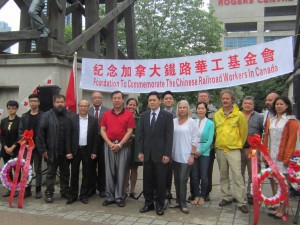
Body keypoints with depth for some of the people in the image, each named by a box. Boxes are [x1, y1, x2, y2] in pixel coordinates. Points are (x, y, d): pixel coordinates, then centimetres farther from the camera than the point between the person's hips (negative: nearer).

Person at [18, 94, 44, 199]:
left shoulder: (43, 116, -3)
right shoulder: (24, 116, 9)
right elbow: (20, 131, 5)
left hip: (38, 146, -3)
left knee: (38, 169, 5)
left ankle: (38, 190, 14)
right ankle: (27, 189, 17)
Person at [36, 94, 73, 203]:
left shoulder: (70, 115, 3)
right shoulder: (47, 115, -2)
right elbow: (41, 133, -4)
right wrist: (43, 149, -7)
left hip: (66, 151, 2)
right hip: (52, 151, -2)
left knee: (65, 172, 13)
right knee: (51, 173, 6)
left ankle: (65, 191, 25)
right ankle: (49, 193, 16)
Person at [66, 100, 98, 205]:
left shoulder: (93, 120, 2)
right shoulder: (72, 119, 2)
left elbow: (95, 137, 1)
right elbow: (68, 136, 0)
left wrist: (94, 152, -4)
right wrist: (68, 151, -7)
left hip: (87, 150, 0)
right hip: (75, 150, 0)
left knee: (86, 174, 6)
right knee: (74, 173, 7)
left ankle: (84, 195, 17)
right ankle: (73, 195, 18)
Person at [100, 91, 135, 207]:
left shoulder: (129, 114, -1)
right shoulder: (106, 114, 8)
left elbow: (129, 131, -5)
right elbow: (102, 130, 5)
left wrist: (119, 144, -12)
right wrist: (110, 143, -8)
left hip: (123, 146, -2)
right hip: (109, 145, 2)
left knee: (121, 172, 2)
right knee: (109, 172, 5)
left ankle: (119, 197, 11)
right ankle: (110, 196, 14)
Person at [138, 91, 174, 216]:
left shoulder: (167, 115, -3)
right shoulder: (144, 115, 10)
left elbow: (169, 136, -7)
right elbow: (141, 135, 10)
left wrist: (167, 154, -13)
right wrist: (140, 151, 2)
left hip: (160, 154, -4)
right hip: (147, 153, 4)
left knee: (160, 181, 4)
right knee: (147, 180, 9)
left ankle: (160, 205, 16)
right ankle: (148, 203, 21)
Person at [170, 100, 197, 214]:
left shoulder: (191, 122, -4)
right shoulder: (174, 121, 6)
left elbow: (194, 140, -5)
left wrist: (192, 155, -10)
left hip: (186, 156, -4)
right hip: (175, 155, 4)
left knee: (183, 180, -4)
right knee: (177, 179, 9)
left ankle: (183, 204, 6)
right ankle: (178, 201, 19)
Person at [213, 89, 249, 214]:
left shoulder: (239, 114, -5)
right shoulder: (217, 115, 5)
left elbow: (244, 131, 3)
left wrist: (239, 145, 11)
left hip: (233, 150, -4)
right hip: (219, 149, 4)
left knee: (237, 176, -6)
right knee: (223, 175, 12)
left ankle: (241, 202, 1)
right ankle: (227, 197, 24)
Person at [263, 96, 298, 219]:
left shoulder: (291, 121, -4)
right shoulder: (270, 120, 13)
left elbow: (292, 140, -9)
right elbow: (266, 138, 14)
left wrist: (287, 157, -14)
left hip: (282, 157, -5)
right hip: (271, 156, 5)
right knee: (275, 181, 10)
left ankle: (282, 210, 8)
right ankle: (276, 207, 19)